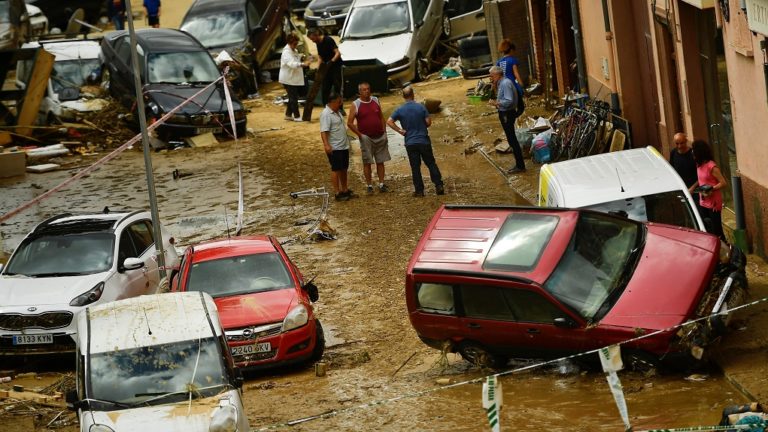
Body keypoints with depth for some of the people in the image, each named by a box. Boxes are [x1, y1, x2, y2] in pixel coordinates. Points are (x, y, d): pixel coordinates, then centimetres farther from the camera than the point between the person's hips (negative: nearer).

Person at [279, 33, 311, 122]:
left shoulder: (294, 51, 13)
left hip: (294, 78, 10)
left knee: (292, 97, 14)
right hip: (288, 79, -10)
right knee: (293, 98, -8)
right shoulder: (286, 52, -18)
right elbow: (291, 63, -36)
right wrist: (303, 64, -47)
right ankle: (296, 116, -5)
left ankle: (288, 114, 23)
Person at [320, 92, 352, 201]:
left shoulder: (337, 112, 13)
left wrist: (346, 141, 26)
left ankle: (344, 190, 25)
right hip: (334, 148, -9)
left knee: (344, 169, 15)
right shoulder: (326, 114, -18)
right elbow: (324, 131, -26)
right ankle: (337, 193, -2)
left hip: (344, 146, 9)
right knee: (336, 169, -5)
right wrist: (326, 145, -36)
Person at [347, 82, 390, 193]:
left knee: (380, 162, 6)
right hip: (366, 138, -4)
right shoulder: (355, 105, -6)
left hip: (380, 137, 4)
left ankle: (381, 184, 11)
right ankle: (369, 186, 3)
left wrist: (384, 131, 6)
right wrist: (360, 134, -9)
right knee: (367, 163, -2)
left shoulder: (375, 101, 7)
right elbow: (350, 123, -7)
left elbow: (382, 117, 14)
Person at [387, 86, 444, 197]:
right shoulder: (421, 107, -6)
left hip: (410, 143, 0)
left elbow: (389, 121, -11)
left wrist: (400, 131, -4)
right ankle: (439, 186, 6)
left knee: (415, 167, 5)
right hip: (424, 141, 0)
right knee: (431, 164, 9)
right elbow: (428, 122, -7)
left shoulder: (400, 110, -4)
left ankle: (419, 190, 5)